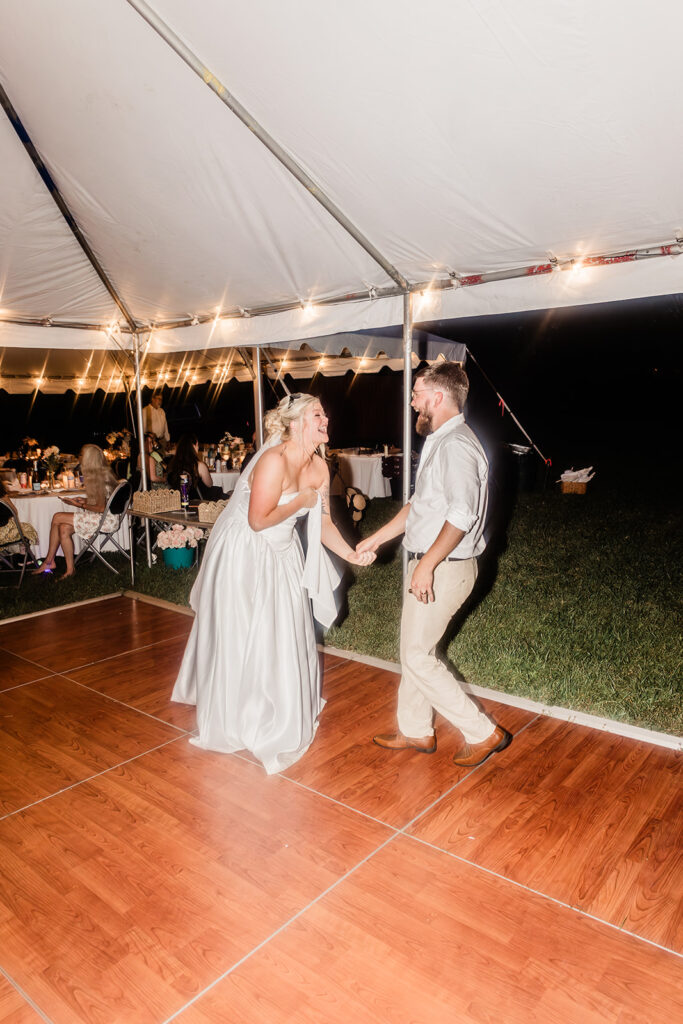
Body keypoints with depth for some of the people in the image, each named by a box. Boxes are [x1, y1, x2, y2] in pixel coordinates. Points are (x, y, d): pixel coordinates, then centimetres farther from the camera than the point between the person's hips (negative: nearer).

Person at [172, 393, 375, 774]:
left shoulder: (318, 466, -3)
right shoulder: (274, 460, -27)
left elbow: (323, 522, 0)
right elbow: (258, 520, -28)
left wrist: (350, 553, -12)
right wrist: (301, 501, -19)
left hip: (282, 553, 8)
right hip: (243, 554, -8)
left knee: (288, 633, 17)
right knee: (244, 638, 4)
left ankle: (286, 711, 39)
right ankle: (241, 718, 25)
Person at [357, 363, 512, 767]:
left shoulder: (456, 445, -19)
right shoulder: (440, 442, 15)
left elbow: (462, 515, -28)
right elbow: (420, 504, 20)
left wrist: (427, 565, -25)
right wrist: (376, 539, 20)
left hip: (444, 569, -10)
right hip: (430, 566, 10)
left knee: (418, 656, -1)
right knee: (415, 650, 18)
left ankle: (483, 732, 11)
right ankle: (415, 731, 34)